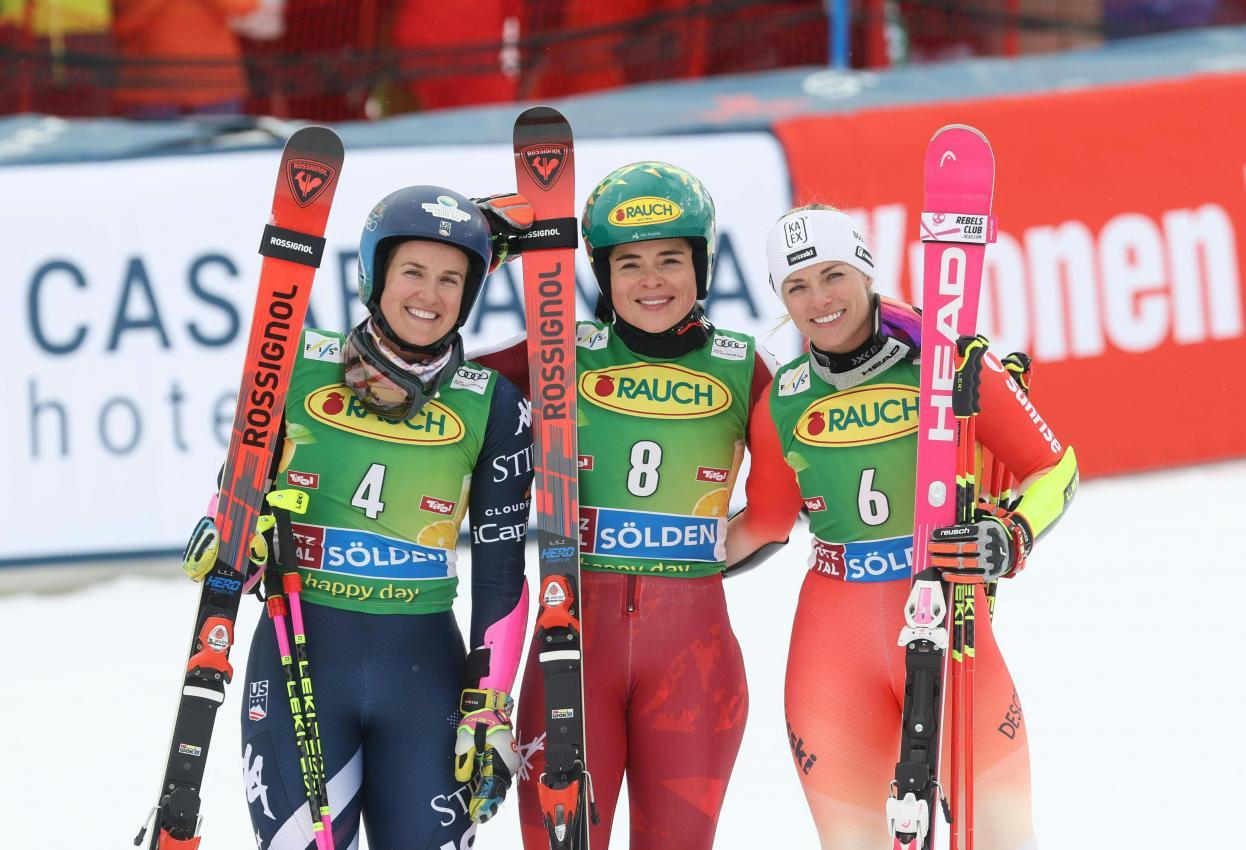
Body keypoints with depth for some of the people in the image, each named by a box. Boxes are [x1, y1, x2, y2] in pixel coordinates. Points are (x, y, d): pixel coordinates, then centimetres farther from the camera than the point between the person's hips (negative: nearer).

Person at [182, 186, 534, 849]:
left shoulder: (492, 407, 0)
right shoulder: (299, 367, -1)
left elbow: (500, 571, 3)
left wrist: (489, 713, -1)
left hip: (423, 670, 1)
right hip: (299, 657, -1)